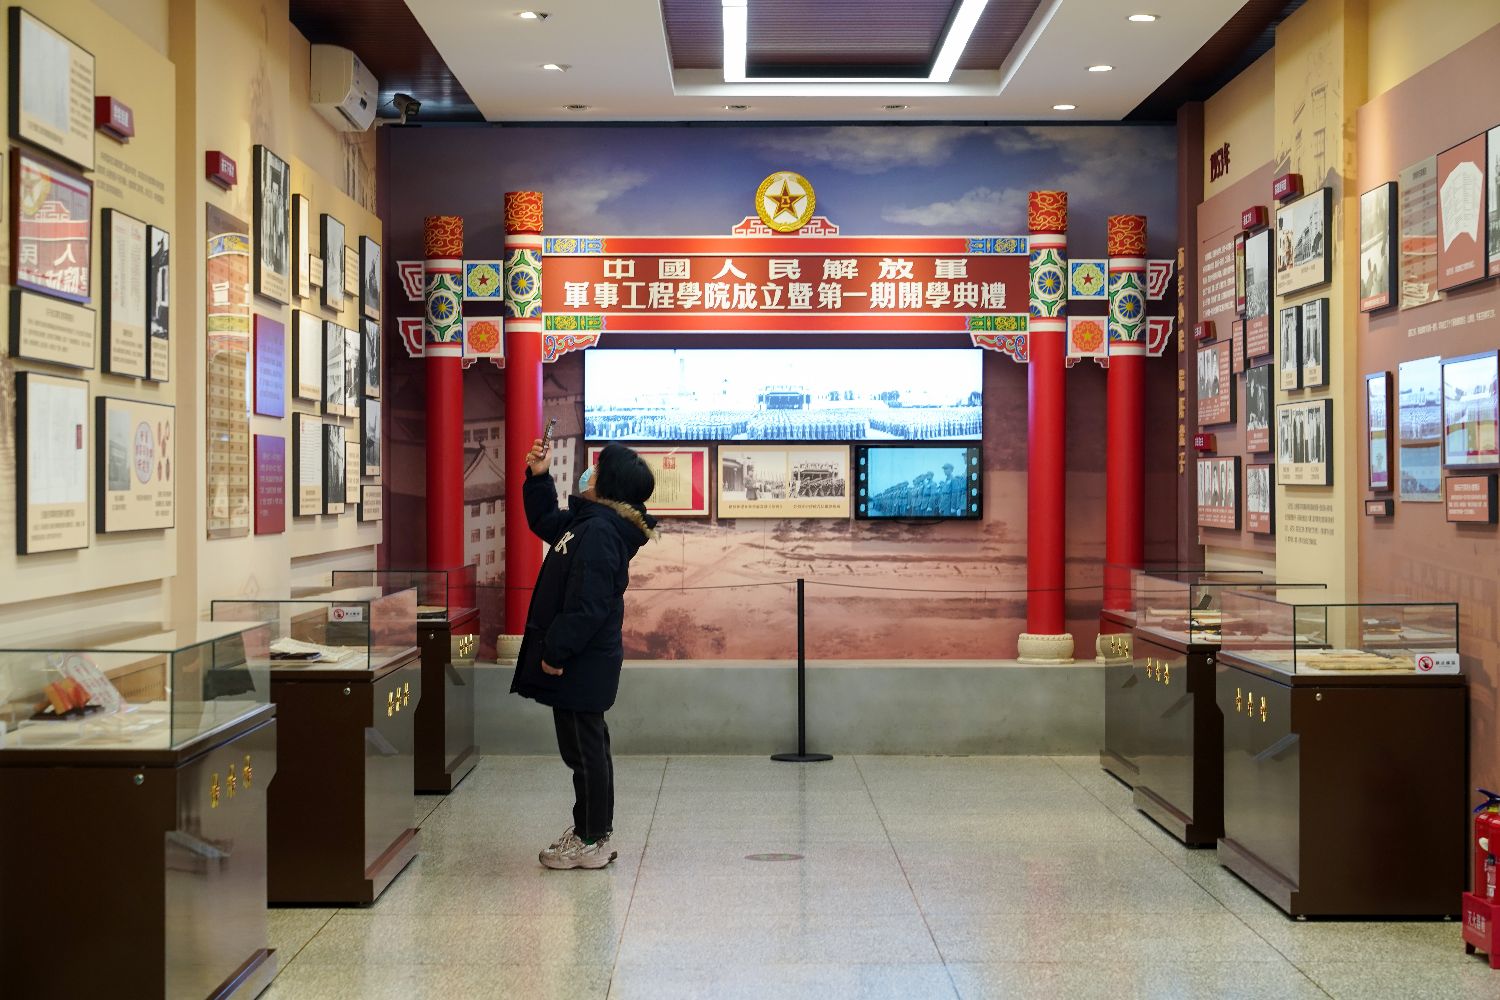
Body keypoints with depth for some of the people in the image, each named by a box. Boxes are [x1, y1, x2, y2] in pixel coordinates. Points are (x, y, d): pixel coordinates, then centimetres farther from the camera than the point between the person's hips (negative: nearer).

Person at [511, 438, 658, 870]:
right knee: (586, 748, 18)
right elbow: (545, 522, 30)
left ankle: (592, 841, 9)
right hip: (582, 661, 11)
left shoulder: (599, 531, -22)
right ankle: (591, 832, 29)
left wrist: (556, 652, -20)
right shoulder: (587, 522, 11)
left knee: (584, 749, -1)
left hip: (581, 664, -11)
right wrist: (538, 478, 17)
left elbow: (586, 603, -26)